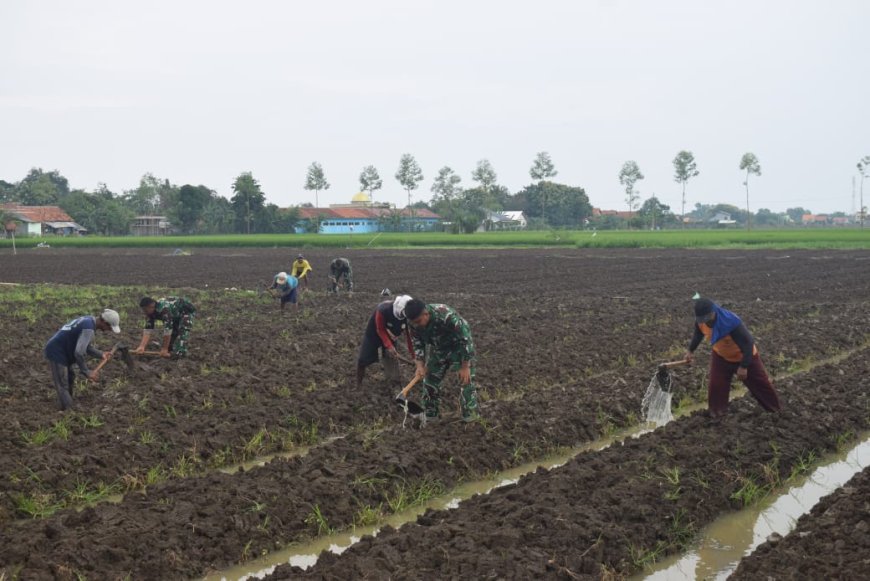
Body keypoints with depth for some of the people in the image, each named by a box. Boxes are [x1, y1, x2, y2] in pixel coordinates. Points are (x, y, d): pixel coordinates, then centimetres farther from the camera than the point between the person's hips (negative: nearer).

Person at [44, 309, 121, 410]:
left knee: (70, 380, 19)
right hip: (57, 352, -10)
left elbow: (86, 346, 17)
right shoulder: (88, 328, -24)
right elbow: (79, 352, -29)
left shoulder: (88, 321, 7)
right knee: (63, 386, -7)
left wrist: (100, 354, 4)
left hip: (62, 351, 10)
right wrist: (87, 372, -19)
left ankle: (68, 408, 29)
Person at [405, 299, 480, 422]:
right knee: (430, 380, 9)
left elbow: (465, 340, -31)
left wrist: (465, 367, -27)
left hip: (459, 348, -6)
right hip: (438, 350, 6)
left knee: (466, 380, -9)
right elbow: (418, 344, -4)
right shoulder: (415, 323, -20)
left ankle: (470, 416, 2)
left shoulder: (446, 316, -40)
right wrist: (420, 365, -17)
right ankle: (429, 414, 24)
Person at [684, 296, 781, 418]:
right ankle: (717, 412, 15)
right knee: (716, 385, -4)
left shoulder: (731, 323, -41)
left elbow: (748, 343, -33)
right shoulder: (700, 321, -22)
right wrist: (691, 350, 10)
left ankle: (775, 408, 26)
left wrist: (743, 366, -33)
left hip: (744, 356, -4)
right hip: (720, 356, 4)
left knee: (759, 382, 8)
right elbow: (698, 334, 5)